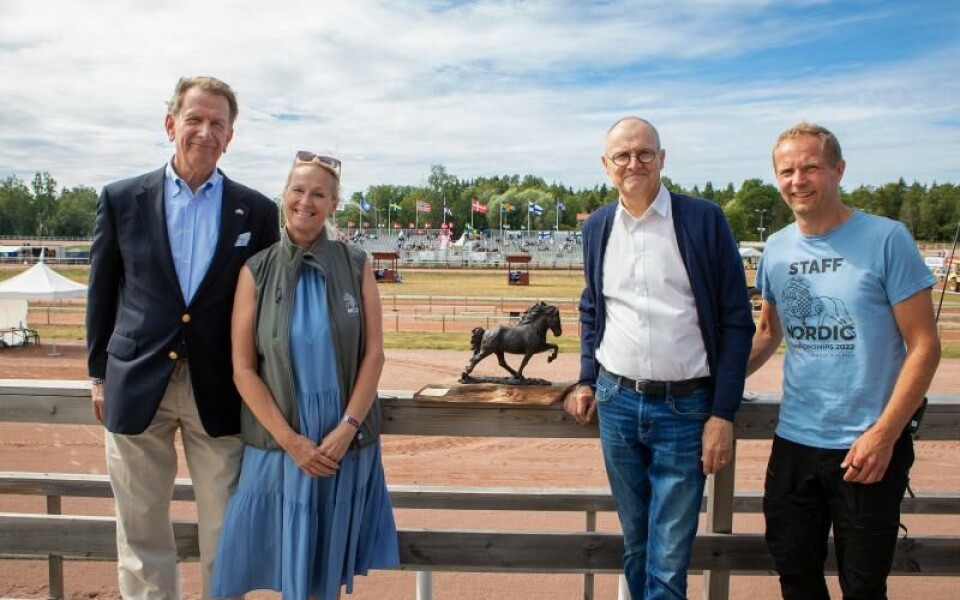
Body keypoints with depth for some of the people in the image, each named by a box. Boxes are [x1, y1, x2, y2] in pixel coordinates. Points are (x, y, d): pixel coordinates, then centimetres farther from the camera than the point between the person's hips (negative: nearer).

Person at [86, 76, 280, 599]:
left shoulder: (256, 211, 1)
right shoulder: (121, 199, 2)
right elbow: (101, 294, 8)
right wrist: (100, 375, 8)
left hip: (220, 393, 0)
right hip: (136, 388, 1)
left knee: (225, 533, 9)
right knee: (141, 532, 12)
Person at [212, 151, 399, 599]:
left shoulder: (355, 265, 0)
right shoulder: (256, 272, -3)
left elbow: (374, 352, -3)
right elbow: (243, 368, -5)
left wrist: (347, 427, -12)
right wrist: (290, 440, -12)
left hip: (346, 442, 1)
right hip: (279, 442, -1)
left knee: (332, 563, 14)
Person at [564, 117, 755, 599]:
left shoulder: (704, 219, -6)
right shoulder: (597, 226, 7)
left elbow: (736, 322, -5)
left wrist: (723, 414, -8)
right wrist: (586, 380, 9)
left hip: (685, 408, -4)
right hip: (615, 402, 4)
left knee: (669, 561, 1)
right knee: (635, 543, 17)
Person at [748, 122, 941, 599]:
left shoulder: (886, 239, -10)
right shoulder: (776, 249, 4)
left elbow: (924, 345, -9)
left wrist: (883, 434, -16)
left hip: (868, 446, -4)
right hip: (794, 441, 4)